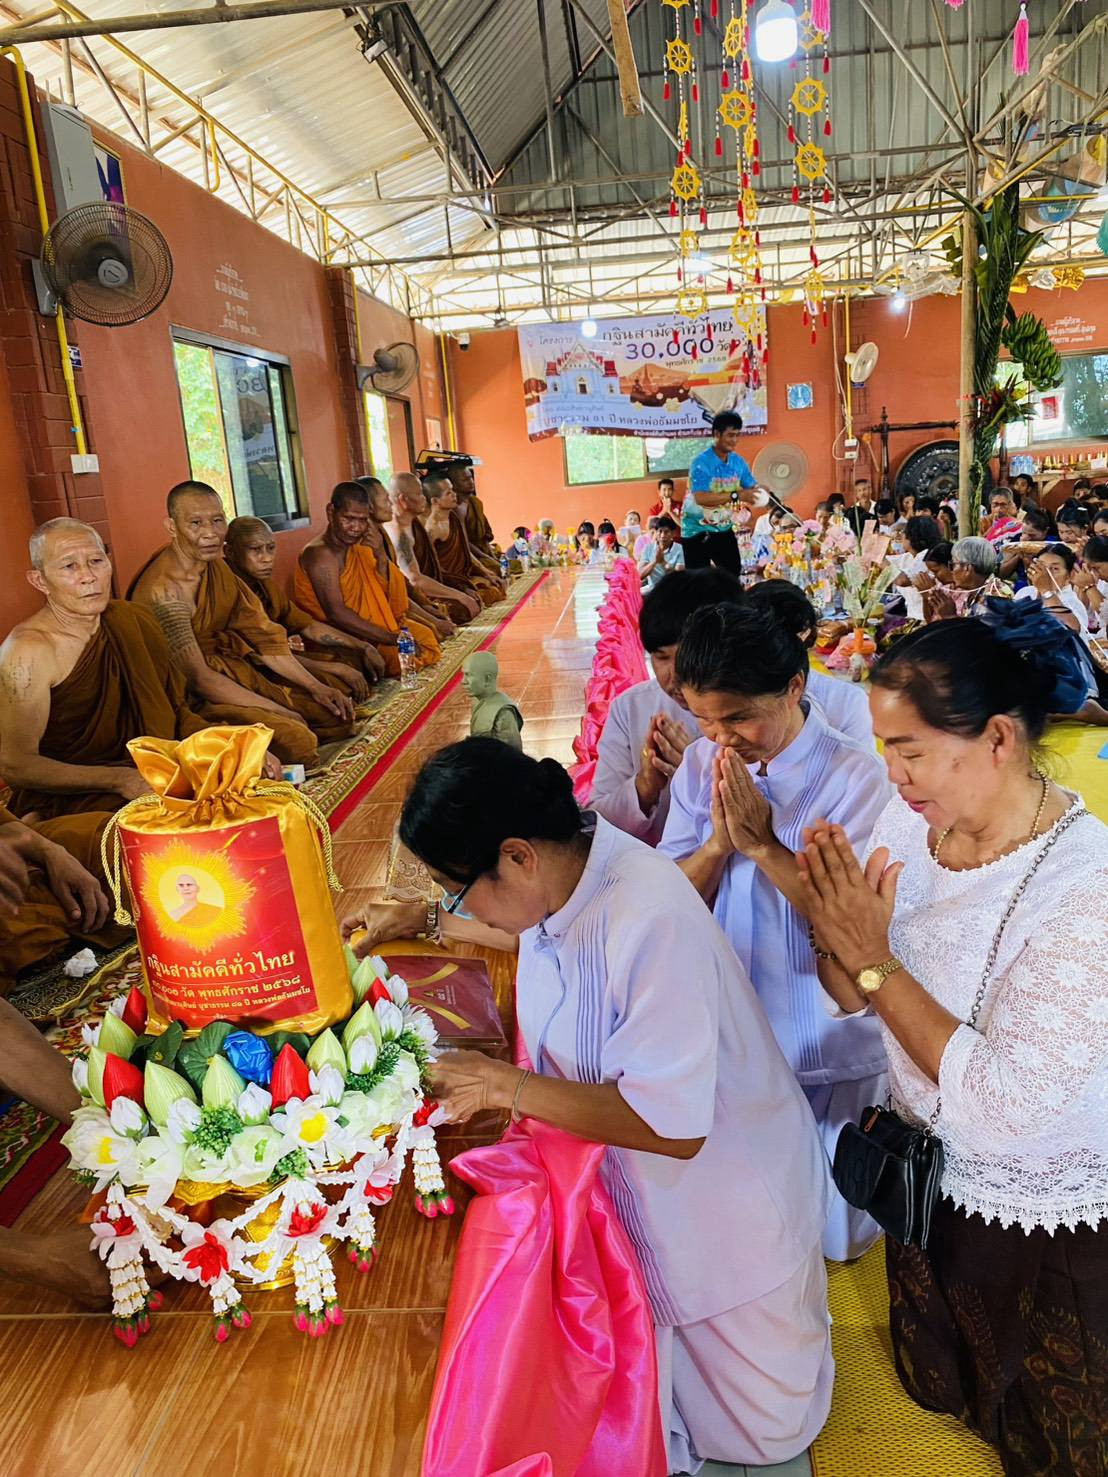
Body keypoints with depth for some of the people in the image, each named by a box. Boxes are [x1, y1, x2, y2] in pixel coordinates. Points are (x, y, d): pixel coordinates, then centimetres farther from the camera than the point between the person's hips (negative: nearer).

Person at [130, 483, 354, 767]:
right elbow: (197, 678, -22)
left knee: (338, 717, 5)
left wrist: (315, 687, -1)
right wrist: (278, 710, -19)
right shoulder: (163, 590, -21)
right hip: (190, 700, -9)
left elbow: (261, 635, 9)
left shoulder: (215, 567, 5)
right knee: (297, 741, -29)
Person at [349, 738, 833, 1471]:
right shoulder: (557, 874, -10)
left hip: (719, 1210, -6)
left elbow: (672, 1124, -35)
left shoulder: (649, 919, -38)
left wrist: (509, 1086, -29)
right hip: (632, 1189, 7)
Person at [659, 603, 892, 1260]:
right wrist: (720, 842, -21)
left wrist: (763, 843, -27)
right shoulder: (701, 764, -5)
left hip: (828, 1056, -4)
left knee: (828, 1226, 19)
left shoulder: (858, 776, -20)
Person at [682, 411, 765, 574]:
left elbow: (752, 487, 4)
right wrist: (737, 495, -39)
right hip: (697, 530, -6)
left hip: (723, 528, 6)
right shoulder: (701, 463, -21)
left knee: (734, 572, 7)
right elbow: (700, 498, -33)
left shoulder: (738, 461, 0)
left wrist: (761, 492, -22)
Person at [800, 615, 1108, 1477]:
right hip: (923, 1178, 6)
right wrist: (833, 919, -27)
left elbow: (1000, 1108, -33)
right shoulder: (913, 818, -14)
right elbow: (850, 1001, -7)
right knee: (936, 1391, 32)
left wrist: (875, 961, -29)